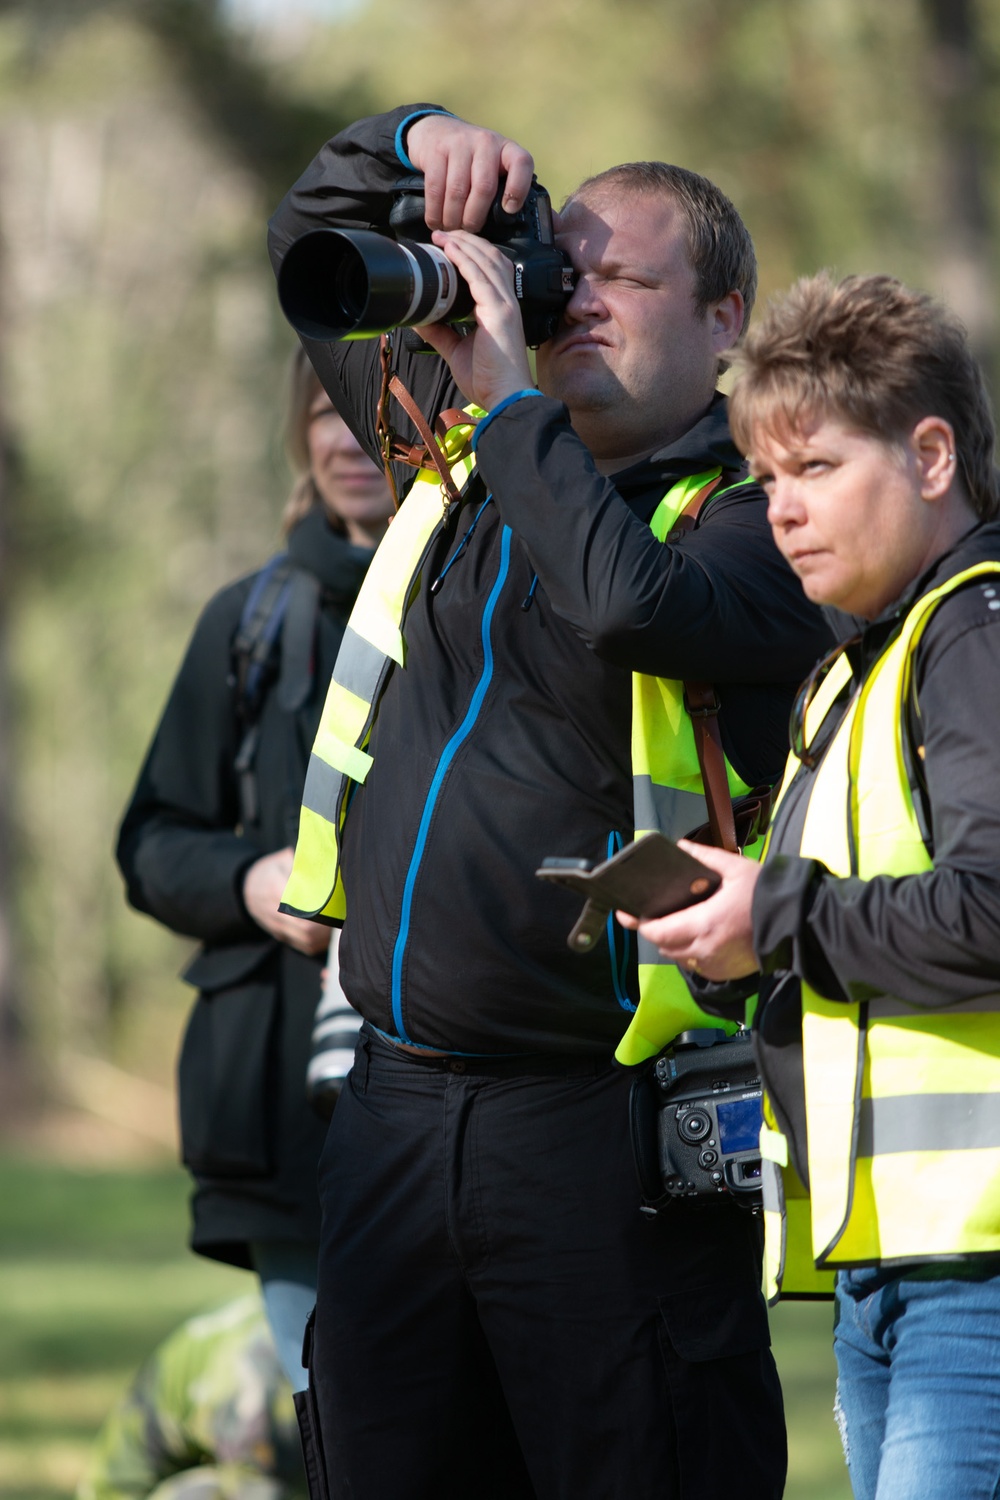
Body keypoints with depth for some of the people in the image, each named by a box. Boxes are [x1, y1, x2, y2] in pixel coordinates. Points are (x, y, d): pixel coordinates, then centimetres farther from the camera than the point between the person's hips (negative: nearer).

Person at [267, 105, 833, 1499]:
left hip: (604, 1123, -6)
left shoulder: (753, 521, -3)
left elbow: (633, 602, -26)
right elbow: (311, 241, 27)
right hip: (399, 1106, 6)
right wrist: (419, 141, 7)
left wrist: (508, 397, -15)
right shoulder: (463, 452, 15)